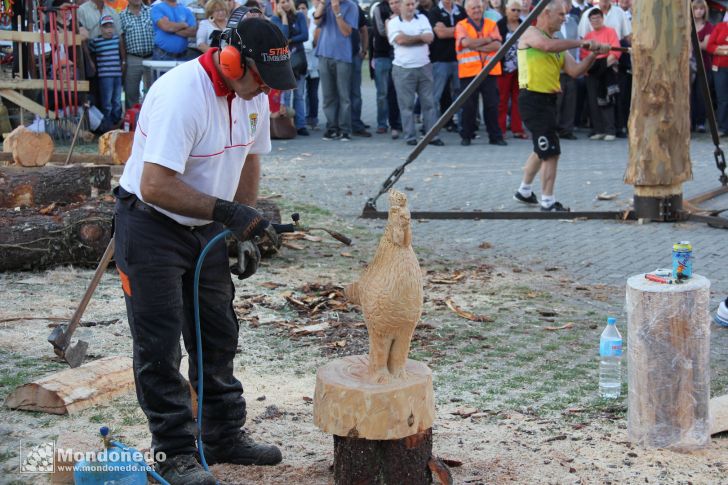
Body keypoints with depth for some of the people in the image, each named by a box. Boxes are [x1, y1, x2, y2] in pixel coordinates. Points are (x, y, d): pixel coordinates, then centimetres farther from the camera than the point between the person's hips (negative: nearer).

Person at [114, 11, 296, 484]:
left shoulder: (254, 95, -3)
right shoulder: (181, 95, -30)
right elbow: (155, 186, -33)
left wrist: (246, 230, 7)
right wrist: (227, 211, -32)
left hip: (207, 228, 8)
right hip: (151, 227, -8)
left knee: (218, 336, 14)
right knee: (159, 347, -3)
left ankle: (225, 437, 26)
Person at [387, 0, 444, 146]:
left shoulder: (422, 19, 9)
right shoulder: (393, 22, 1)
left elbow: (430, 38, -5)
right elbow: (399, 40, -16)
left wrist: (409, 38, -8)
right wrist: (419, 37, -4)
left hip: (424, 67, 3)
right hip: (403, 69, -3)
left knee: (428, 102, 4)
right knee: (407, 104, 0)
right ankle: (410, 137, 6)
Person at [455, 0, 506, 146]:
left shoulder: (491, 24, 9)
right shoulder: (461, 26, 2)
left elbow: (497, 45, -5)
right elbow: (465, 42, -17)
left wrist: (477, 46, -13)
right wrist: (487, 40, -7)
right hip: (469, 72, -2)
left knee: (492, 105, 3)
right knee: (469, 106, 3)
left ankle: (495, 136, 10)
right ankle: (466, 136, 14)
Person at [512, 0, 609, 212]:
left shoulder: (558, 45, 16)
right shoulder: (530, 33, -7)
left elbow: (575, 71, 7)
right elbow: (548, 46, -29)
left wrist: (593, 54, -7)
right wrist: (581, 43, -24)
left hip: (548, 99, 9)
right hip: (533, 98, -9)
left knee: (542, 150, 21)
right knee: (551, 151, -11)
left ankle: (524, 191, 37)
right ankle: (548, 201, -5)